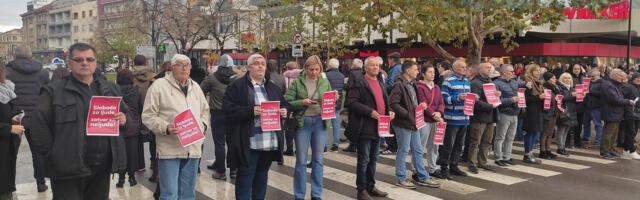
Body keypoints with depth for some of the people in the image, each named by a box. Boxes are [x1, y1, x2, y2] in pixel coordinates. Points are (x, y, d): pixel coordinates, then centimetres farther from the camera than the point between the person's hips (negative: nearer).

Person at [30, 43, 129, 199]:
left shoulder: (110, 89, 13)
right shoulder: (54, 91, -1)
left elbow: (126, 114, 20)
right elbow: (39, 125, -5)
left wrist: (124, 120, -2)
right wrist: (52, 154, -10)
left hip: (102, 168, 5)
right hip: (68, 169, -4)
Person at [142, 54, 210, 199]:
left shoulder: (195, 87, 16)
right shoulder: (159, 86, -3)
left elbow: (205, 110, 26)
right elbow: (148, 116, -5)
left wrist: (203, 125, 6)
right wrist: (165, 128, -20)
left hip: (193, 148, 6)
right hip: (169, 149, -5)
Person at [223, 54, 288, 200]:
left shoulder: (272, 87, 16)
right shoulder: (237, 86, -3)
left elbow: (284, 104, 24)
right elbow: (228, 109, -12)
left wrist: (284, 110, 0)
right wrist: (251, 111, -23)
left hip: (271, 142, 6)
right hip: (249, 143, -6)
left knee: (262, 177, 16)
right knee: (245, 177, 0)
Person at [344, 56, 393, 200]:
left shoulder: (380, 83, 16)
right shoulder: (359, 82, -8)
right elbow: (351, 102, -17)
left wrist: (389, 111, 5)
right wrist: (370, 112, -22)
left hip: (378, 127, 8)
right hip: (365, 127, -8)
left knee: (373, 159, 16)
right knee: (364, 160, 0)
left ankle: (371, 187, 28)